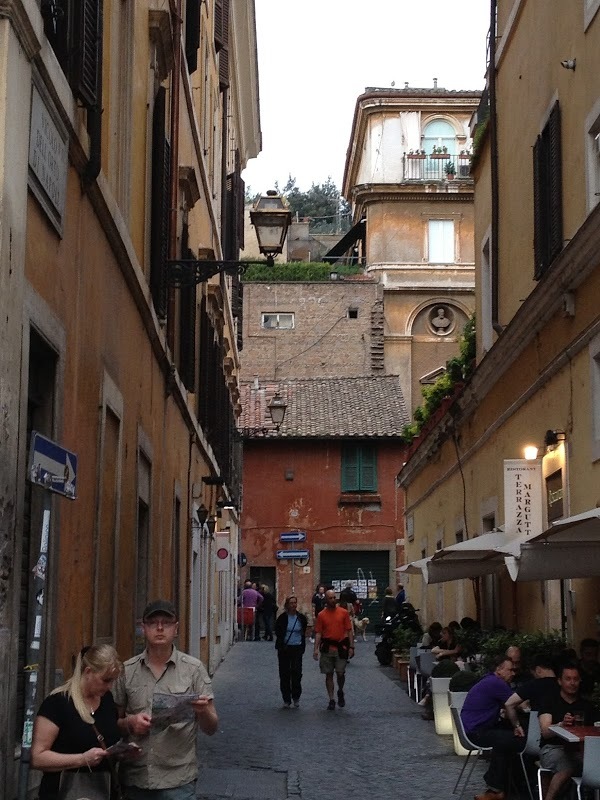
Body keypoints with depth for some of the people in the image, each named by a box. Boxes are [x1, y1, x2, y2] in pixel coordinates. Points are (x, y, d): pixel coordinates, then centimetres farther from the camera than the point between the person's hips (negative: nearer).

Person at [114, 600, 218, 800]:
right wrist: (129, 722, -9)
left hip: (178, 782, -2)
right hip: (135, 779, 2)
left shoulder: (193, 669, -1)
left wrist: (203, 711, -20)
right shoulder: (127, 671, 4)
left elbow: (210, 729, 1)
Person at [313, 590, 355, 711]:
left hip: (341, 648, -1)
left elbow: (349, 630, 3)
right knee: (329, 675, 4)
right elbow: (318, 633, 3)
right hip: (327, 648, 1)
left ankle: (340, 692, 28)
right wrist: (316, 649, -6)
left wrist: (351, 647, -3)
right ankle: (331, 700, 11)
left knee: (340, 673, -1)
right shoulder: (321, 615, 3)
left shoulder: (343, 612, 1)